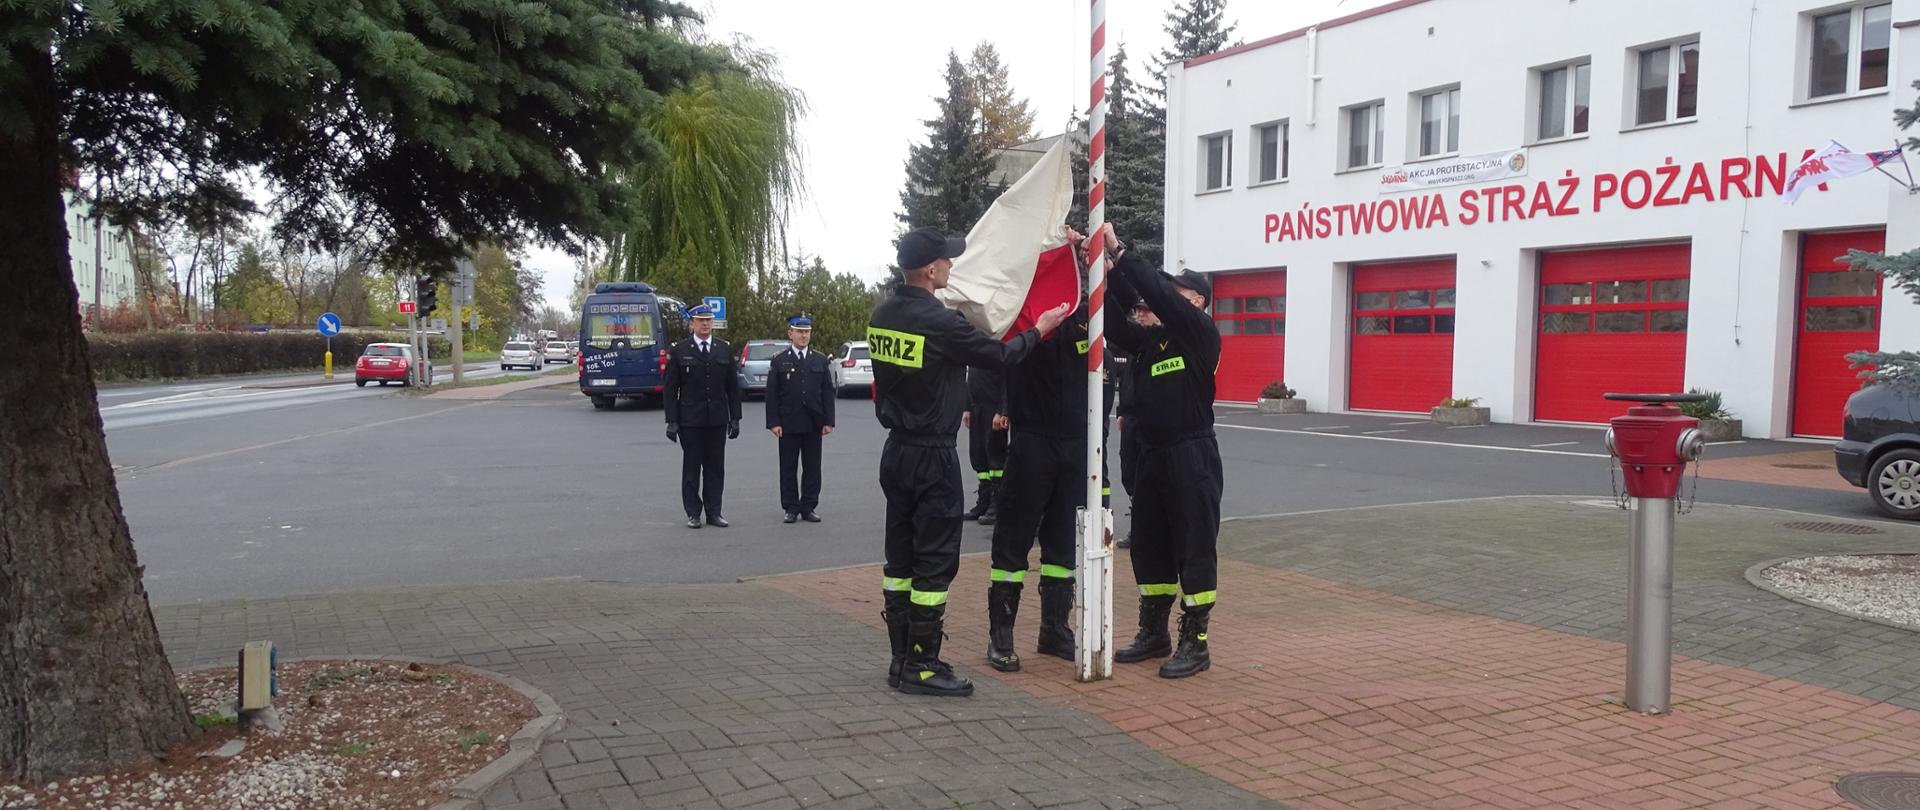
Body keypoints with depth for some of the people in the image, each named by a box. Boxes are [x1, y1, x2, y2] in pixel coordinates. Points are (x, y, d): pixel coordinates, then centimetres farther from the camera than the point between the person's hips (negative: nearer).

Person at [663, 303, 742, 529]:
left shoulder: (725, 350, 7)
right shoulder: (679, 351, 0)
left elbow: (733, 387, 9)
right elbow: (671, 389, -1)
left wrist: (735, 418, 4)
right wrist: (672, 421, -7)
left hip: (717, 419, 2)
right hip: (690, 420, -2)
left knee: (715, 468, 5)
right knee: (691, 468, 3)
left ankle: (713, 512, 12)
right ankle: (693, 513, 11)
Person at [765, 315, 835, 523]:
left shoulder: (820, 360, 8)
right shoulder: (779, 361, 3)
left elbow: (827, 392, 7)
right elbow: (772, 394, -1)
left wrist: (828, 421, 0)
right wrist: (773, 422, -8)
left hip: (814, 425, 2)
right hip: (788, 425, -2)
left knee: (812, 467, 5)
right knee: (788, 468, 3)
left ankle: (808, 507, 13)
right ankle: (791, 508, 10)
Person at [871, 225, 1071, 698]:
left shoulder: (882, 315, 4)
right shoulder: (939, 322, -19)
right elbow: (998, 356, -9)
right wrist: (1039, 330, 7)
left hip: (897, 450, 8)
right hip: (933, 457, -8)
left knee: (901, 556, 12)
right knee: (935, 561, 0)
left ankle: (902, 659, 20)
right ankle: (921, 667, 4)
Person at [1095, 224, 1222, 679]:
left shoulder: (1202, 333, -7)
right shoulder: (1150, 339, 13)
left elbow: (1159, 294, -18)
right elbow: (1115, 322, 1)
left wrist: (1120, 252, -16)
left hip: (1192, 456, -7)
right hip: (1152, 454, 8)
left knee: (1195, 549, -2)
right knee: (1149, 547, 13)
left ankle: (1195, 644, 6)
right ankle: (1153, 634, 25)